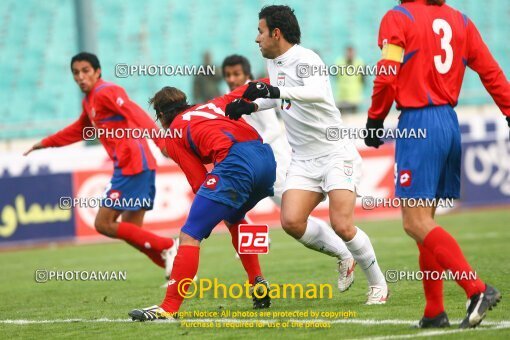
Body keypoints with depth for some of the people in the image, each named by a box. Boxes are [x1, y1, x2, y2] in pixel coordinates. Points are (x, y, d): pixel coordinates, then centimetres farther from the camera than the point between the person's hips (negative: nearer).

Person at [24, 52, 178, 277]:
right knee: (131, 230, 7)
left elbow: (138, 116, -22)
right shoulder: (88, 101, 21)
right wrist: (46, 143, 47)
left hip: (132, 164, -9)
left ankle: (167, 248, -10)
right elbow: (80, 130, 41)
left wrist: (162, 142, -35)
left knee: (103, 223, -8)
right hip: (132, 166, 9)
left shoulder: (106, 92, -7)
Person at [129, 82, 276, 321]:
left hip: (235, 163, -7)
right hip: (267, 157, 7)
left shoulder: (174, 133, 17)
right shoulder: (214, 104, 32)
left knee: (189, 236, -7)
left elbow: (200, 183, 10)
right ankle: (259, 288, 29)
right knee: (233, 218, 35)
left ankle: (168, 308, -16)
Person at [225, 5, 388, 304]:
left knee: (342, 225, -17)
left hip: (336, 154, -7)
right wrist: (252, 106, 12)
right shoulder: (274, 63, 9)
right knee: (291, 222, -12)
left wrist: (274, 91, -49)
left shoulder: (305, 60, -17)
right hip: (304, 160, 7)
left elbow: (318, 92, -39)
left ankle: (378, 283, 4)